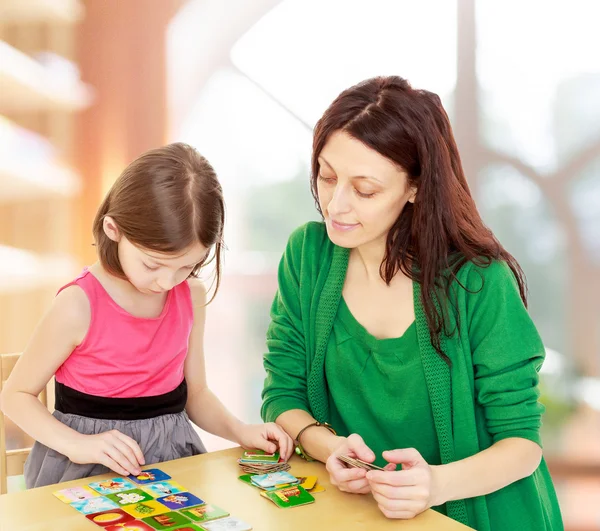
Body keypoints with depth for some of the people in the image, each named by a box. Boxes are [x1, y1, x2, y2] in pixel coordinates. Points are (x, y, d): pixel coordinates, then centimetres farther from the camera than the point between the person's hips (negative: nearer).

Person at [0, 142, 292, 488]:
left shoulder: (192, 296, -1)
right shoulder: (79, 305, -16)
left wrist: (240, 431, -7)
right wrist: (78, 445, -20)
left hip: (172, 458, 4)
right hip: (89, 471, -3)